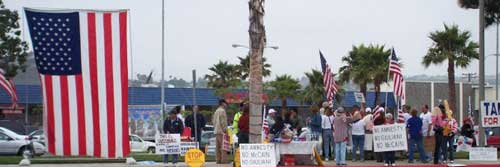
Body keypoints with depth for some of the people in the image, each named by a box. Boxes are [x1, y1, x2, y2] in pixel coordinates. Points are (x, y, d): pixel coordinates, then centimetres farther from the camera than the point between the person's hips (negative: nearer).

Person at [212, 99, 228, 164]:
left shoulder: (216, 111, 18)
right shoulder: (222, 111, -11)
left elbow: (213, 120, 21)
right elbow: (223, 121, -17)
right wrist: (225, 129, -14)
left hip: (216, 131, 10)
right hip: (222, 131, -10)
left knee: (218, 146, 9)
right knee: (223, 146, -10)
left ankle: (218, 160, 9)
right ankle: (223, 160, -14)